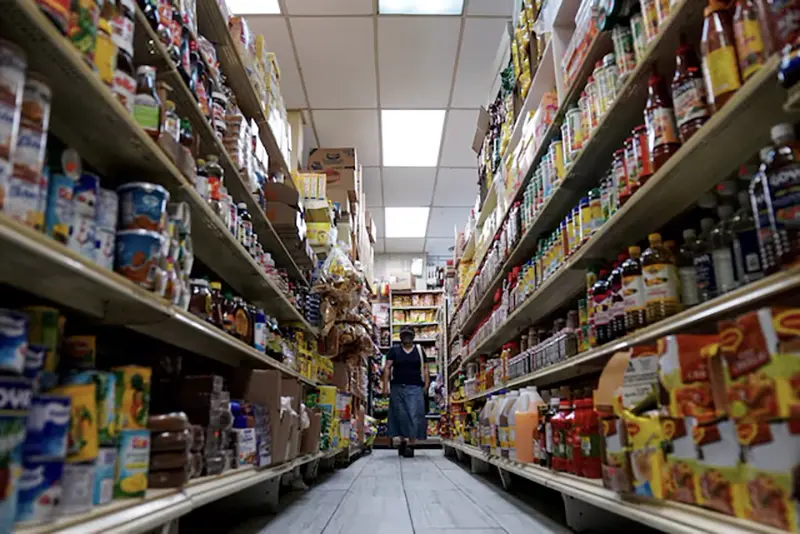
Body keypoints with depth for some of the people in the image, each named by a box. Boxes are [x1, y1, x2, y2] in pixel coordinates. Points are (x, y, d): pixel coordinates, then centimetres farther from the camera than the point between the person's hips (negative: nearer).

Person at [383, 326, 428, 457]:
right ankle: (403, 441, 22)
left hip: (415, 388, -1)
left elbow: (424, 368, 9)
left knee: (414, 415, -8)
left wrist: (426, 385, -1)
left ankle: (411, 444, -6)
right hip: (397, 387, 1)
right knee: (400, 415, 6)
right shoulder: (394, 350, 8)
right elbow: (387, 368, 3)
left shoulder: (419, 350, 10)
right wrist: (385, 386, -7)